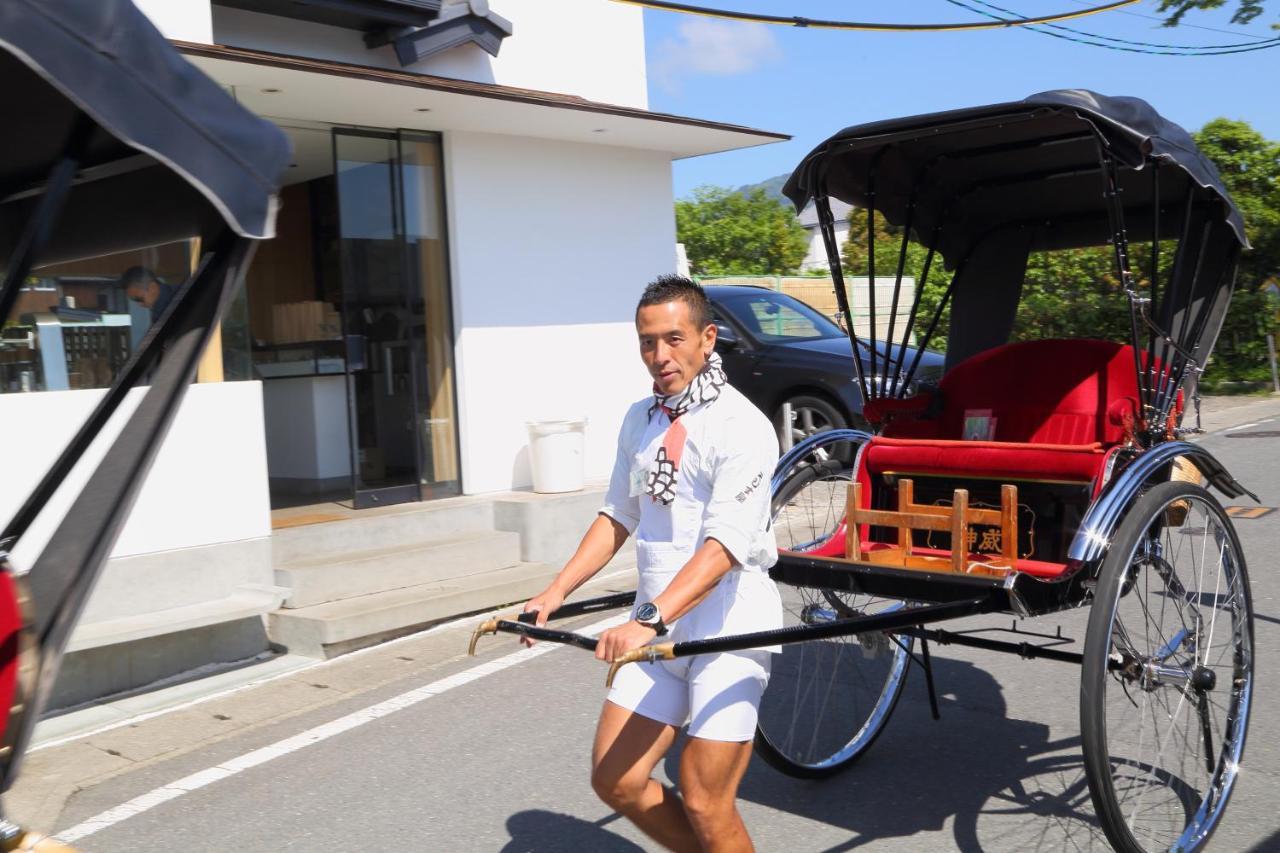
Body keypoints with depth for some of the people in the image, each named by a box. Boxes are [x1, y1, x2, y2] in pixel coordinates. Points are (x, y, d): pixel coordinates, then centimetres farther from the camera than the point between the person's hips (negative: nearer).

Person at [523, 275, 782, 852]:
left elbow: (726, 544, -24)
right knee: (615, 781, 9)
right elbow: (618, 517, 15)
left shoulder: (740, 427, -14)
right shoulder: (640, 420, 8)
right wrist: (553, 595, 6)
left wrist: (651, 619, -34)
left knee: (704, 802, -4)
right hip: (657, 629, 7)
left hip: (729, 630, -7)